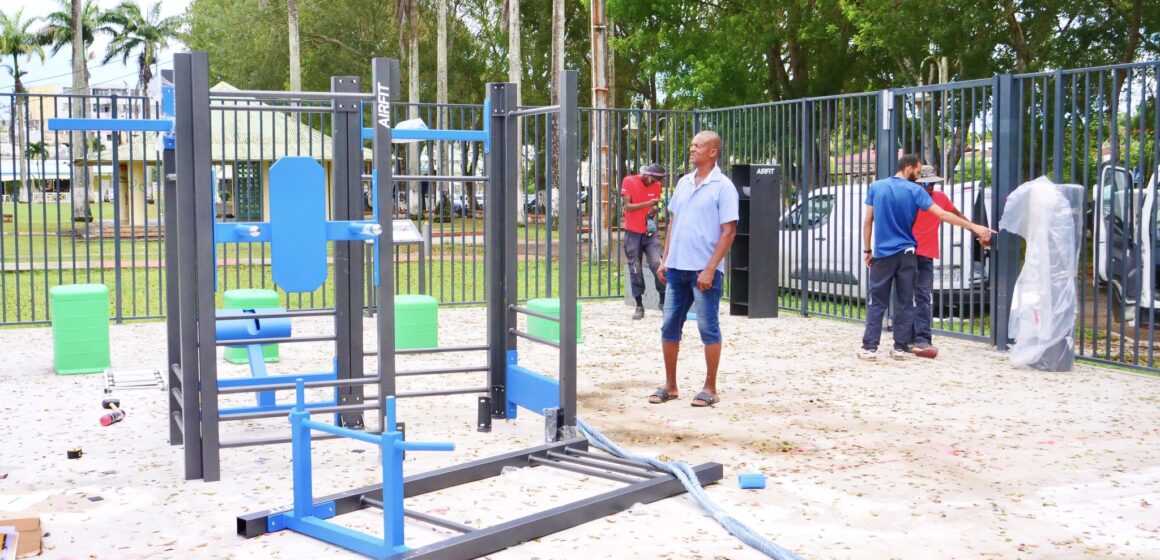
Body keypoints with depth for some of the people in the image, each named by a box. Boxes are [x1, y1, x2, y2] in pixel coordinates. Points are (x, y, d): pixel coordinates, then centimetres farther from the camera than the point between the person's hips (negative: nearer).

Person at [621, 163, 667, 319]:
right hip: (633, 233, -2)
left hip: (650, 232, 2)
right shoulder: (629, 181, -8)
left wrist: (653, 210, -9)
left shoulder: (656, 185, 3)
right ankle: (639, 305, 7)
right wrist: (647, 204, -26)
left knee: (657, 264, -12)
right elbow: (627, 206, -13)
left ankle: (663, 300, 0)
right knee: (635, 270, -1)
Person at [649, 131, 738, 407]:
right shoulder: (683, 182, 12)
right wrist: (664, 259, 11)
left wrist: (710, 268, -17)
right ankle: (670, 385, 20)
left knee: (708, 328, 2)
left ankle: (710, 388, 12)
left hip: (704, 270, -7)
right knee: (669, 326, 9)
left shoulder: (723, 186, -8)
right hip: (677, 267, 7)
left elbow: (729, 231, -11)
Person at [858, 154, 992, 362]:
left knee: (877, 303, 3)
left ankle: (869, 347, -4)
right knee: (906, 303, 8)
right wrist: (974, 227, -5)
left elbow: (867, 221, 1)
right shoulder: (915, 190, -4)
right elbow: (942, 215, -8)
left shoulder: (876, 187, 1)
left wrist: (867, 250, 9)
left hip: (882, 253, 1)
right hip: (905, 253, -1)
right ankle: (901, 347, 8)